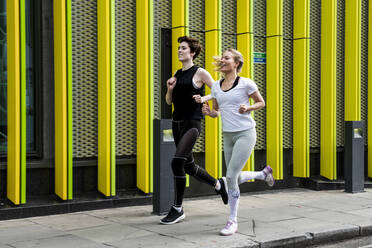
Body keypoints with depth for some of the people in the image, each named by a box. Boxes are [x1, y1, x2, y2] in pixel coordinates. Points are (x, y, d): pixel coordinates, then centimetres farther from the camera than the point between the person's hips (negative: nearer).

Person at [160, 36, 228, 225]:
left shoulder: (200, 73, -3)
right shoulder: (177, 74, 15)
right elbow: (169, 101, 17)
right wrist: (169, 88, -1)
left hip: (192, 123, -8)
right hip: (177, 122, 8)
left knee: (177, 162, -19)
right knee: (189, 166, 13)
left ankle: (178, 209, -9)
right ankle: (218, 184, 36)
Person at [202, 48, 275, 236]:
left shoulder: (246, 83, -7)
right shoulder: (216, 86, 7)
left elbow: (261, 103, 3)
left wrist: (247, 108, -16)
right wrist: (209, 112, -8)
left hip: (245, 134, -6)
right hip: (228, 136, 6)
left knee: (230, 176, -13)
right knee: (237, 178, 14)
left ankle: (233, 221, 1)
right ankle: (264, 173, 46)